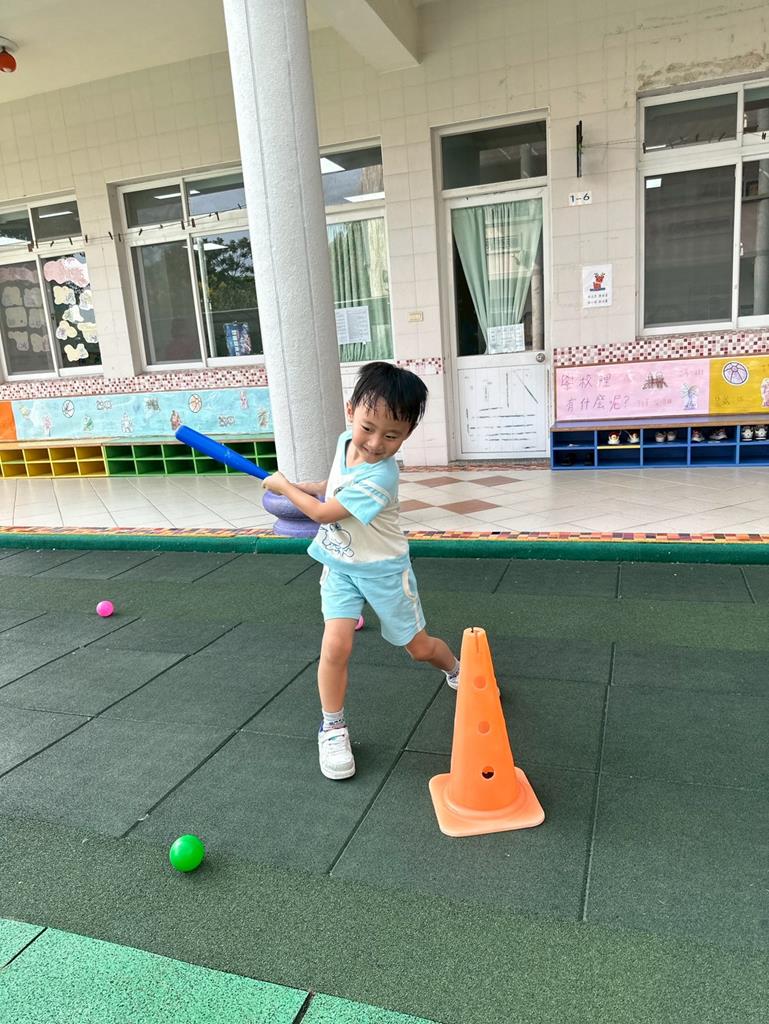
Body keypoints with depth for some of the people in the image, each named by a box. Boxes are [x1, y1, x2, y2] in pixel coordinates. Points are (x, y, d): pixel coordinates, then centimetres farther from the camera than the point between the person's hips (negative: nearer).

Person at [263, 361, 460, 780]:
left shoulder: (379, 478, -34)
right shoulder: (345, 441, -9)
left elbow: (324, 512, -23)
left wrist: (283, 486, -10)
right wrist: (302, 487, 7)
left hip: (382, 569, -5)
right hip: (340, 565, 5)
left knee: (419, 646, 12)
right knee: (336, 645, -12)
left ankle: (456, 671, 46)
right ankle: (333, 729, 7)